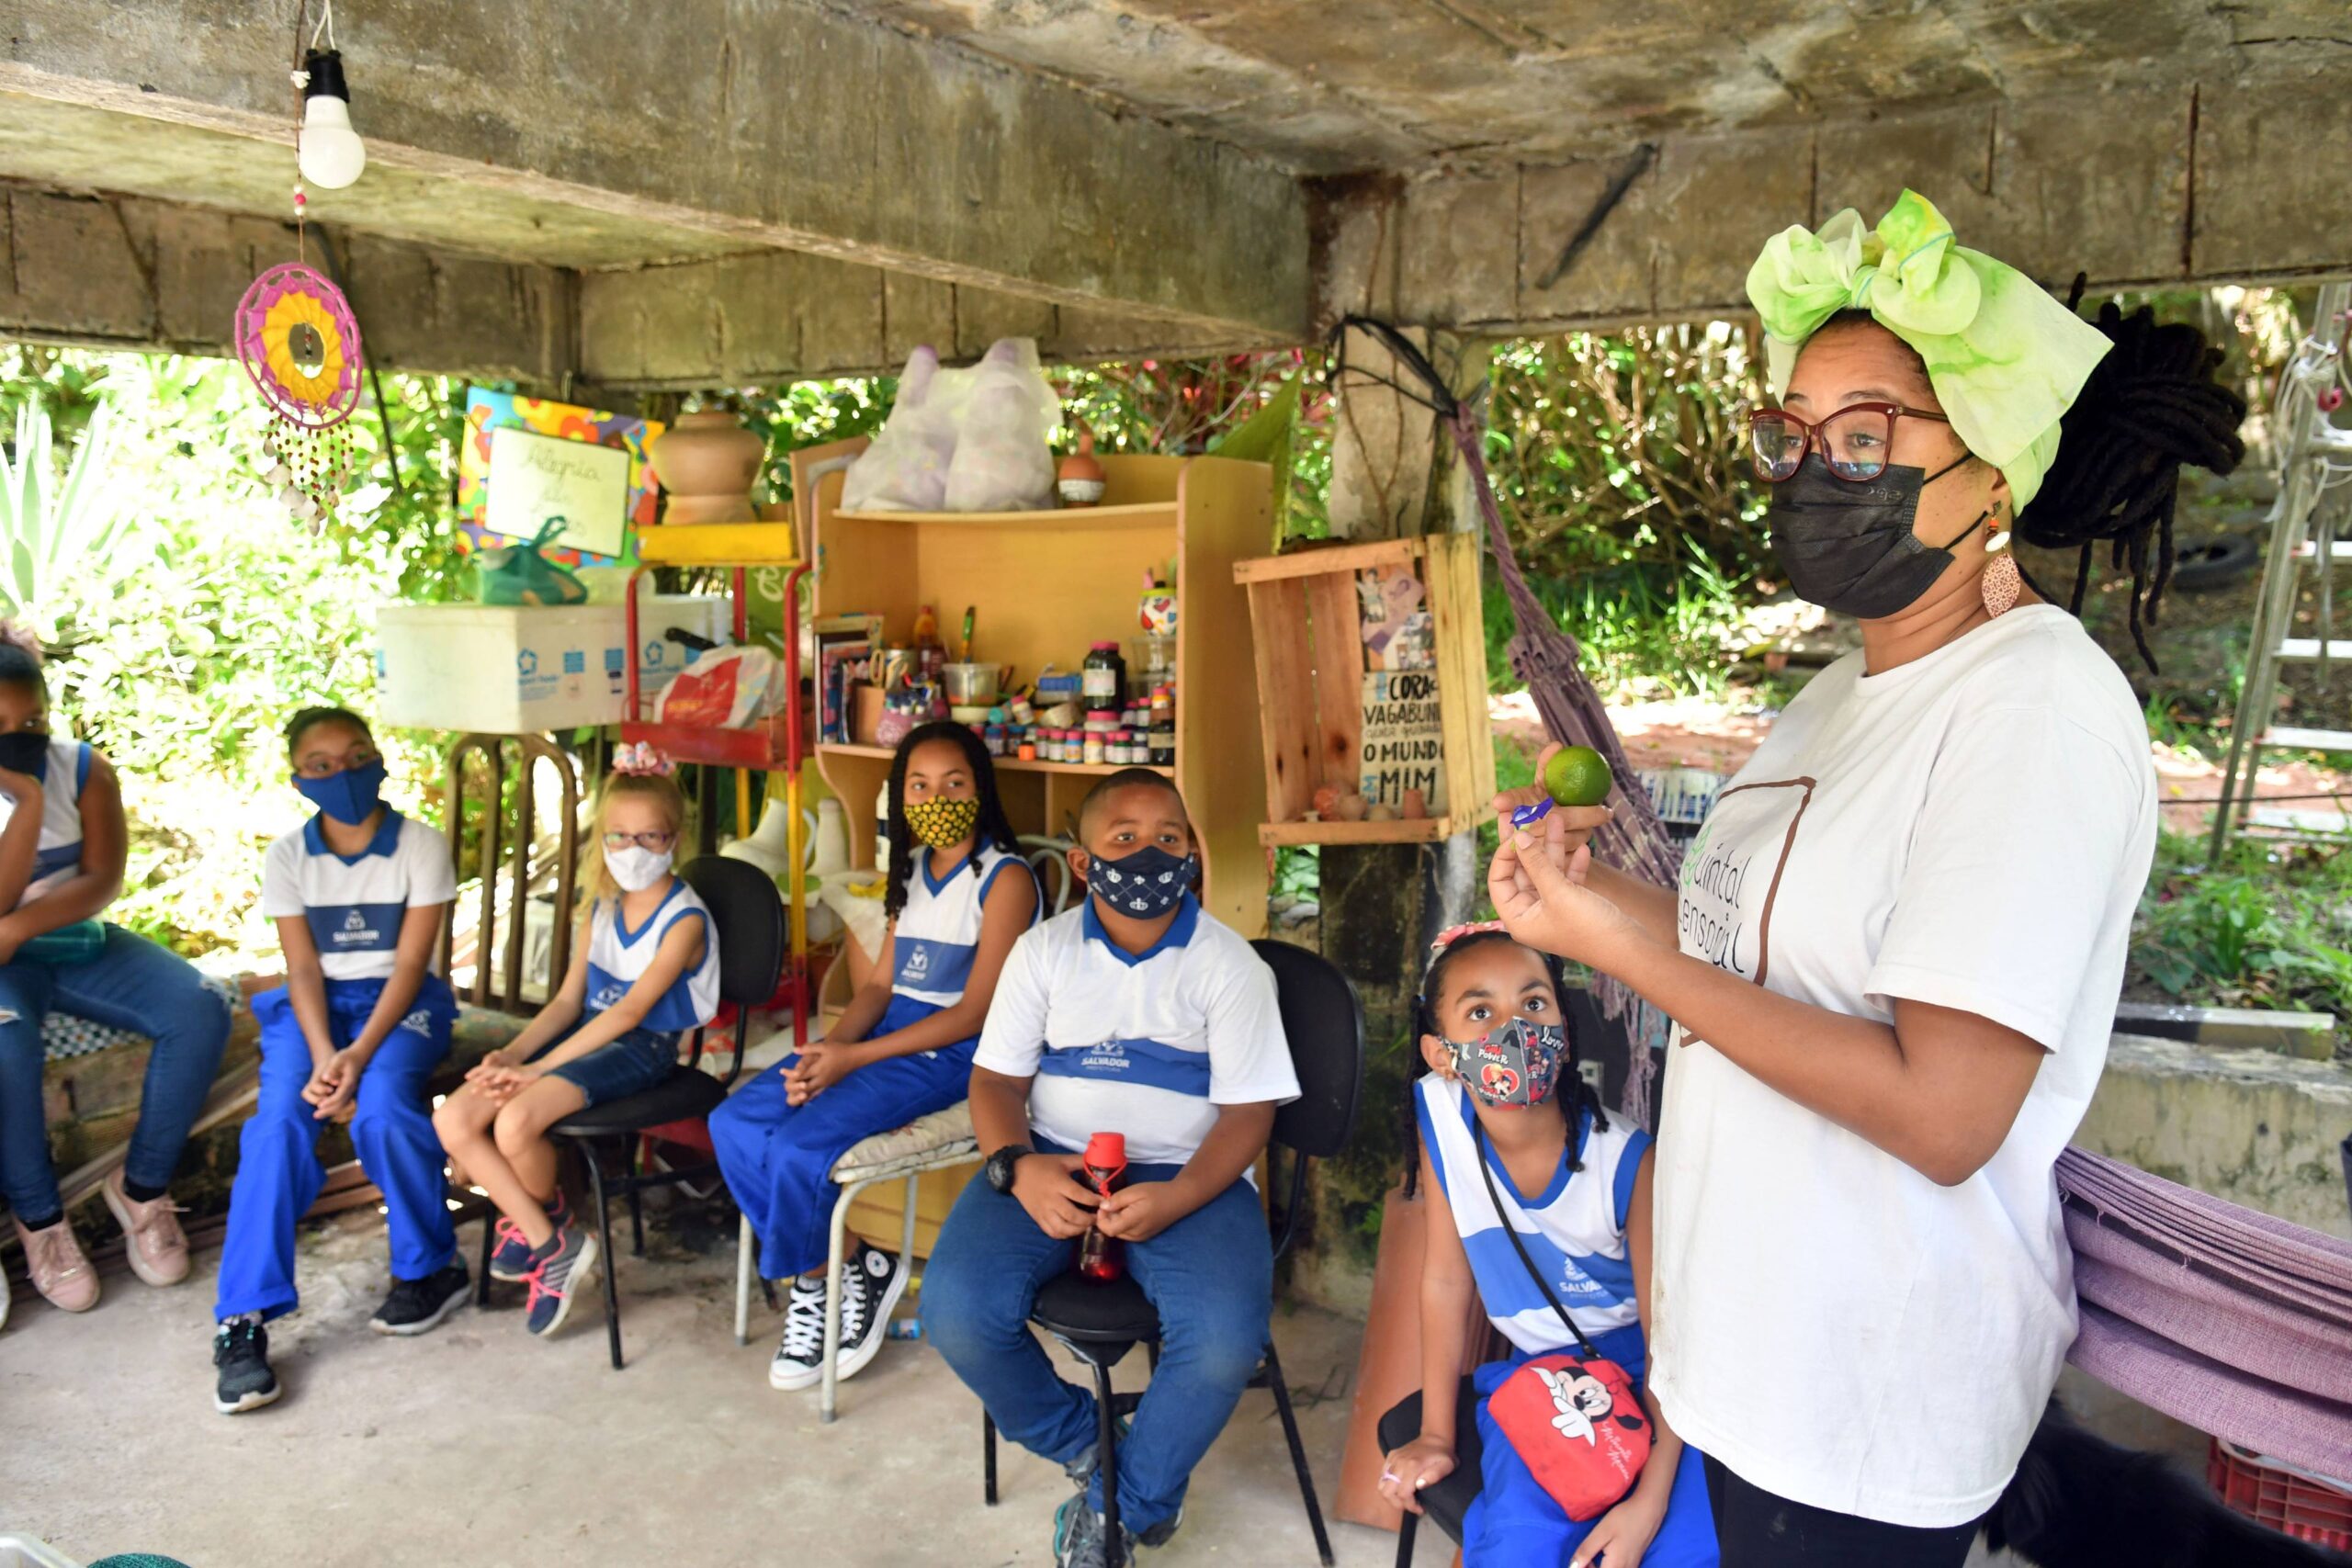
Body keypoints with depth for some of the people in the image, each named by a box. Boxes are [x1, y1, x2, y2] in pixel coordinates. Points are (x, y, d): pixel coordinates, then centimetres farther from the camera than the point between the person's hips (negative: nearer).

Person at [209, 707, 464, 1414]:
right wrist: (322, 1055, -21)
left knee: (381, 1110, -31)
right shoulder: (287, 857, 1)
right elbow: (304, 969, -3)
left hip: (400, 1001, -2)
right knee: (279, 1122, -26)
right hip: (313, 1005, 2)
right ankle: (244, 1317, -22)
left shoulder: (421, 846, -6)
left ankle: (432, 1267, -9)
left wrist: (362, 1053, -23)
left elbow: (410, 962, -10)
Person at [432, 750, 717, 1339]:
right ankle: (550, 1245, -2)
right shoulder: (603, 906, 11)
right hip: (586, 1034, 8)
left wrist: (536, 1069, -21)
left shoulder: (684, 919, -12)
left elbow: (629, 1012, -18)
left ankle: (547, 1219, 6)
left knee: (515, 1122, -29)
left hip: (642, 1048, -8)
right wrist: (511, 1053, -8)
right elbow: (569, 999, 10)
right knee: (454, 1120, -12)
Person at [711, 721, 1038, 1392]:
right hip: (889, 1028, 8)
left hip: (952, 1054, -8)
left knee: (799, 1147, -24)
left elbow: (974, 1013, -15)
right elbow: (880, 983, 13)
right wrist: (828, 1047, -9)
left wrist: (853, 1058, -18)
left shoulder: (1005, 878, -10)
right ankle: (839, 1271, 0)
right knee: (733, 1122, -10)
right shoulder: (912, 869, 14)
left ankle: (808, 1282, 6)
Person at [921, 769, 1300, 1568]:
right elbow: (995, 1079, 6)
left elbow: (1246, 1112, -4)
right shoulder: (1044, 950, 6)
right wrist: (1018, 1167, -17)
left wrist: (1176, 1198, -23)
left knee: (1225, 1340, -29)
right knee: (956, 1310, -25)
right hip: (1053, 1163, 2)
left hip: (1187, 1174, -2)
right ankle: (1080, 1443, 7)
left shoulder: (1231, 964, -1)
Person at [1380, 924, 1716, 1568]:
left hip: (1640, 1369, -1)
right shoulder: (1441, 1120, -17)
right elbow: (1447, 1280, -5)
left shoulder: (1626, 1158, -24)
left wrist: (1650, 1498, -21)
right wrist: (1436, 1434, -1)